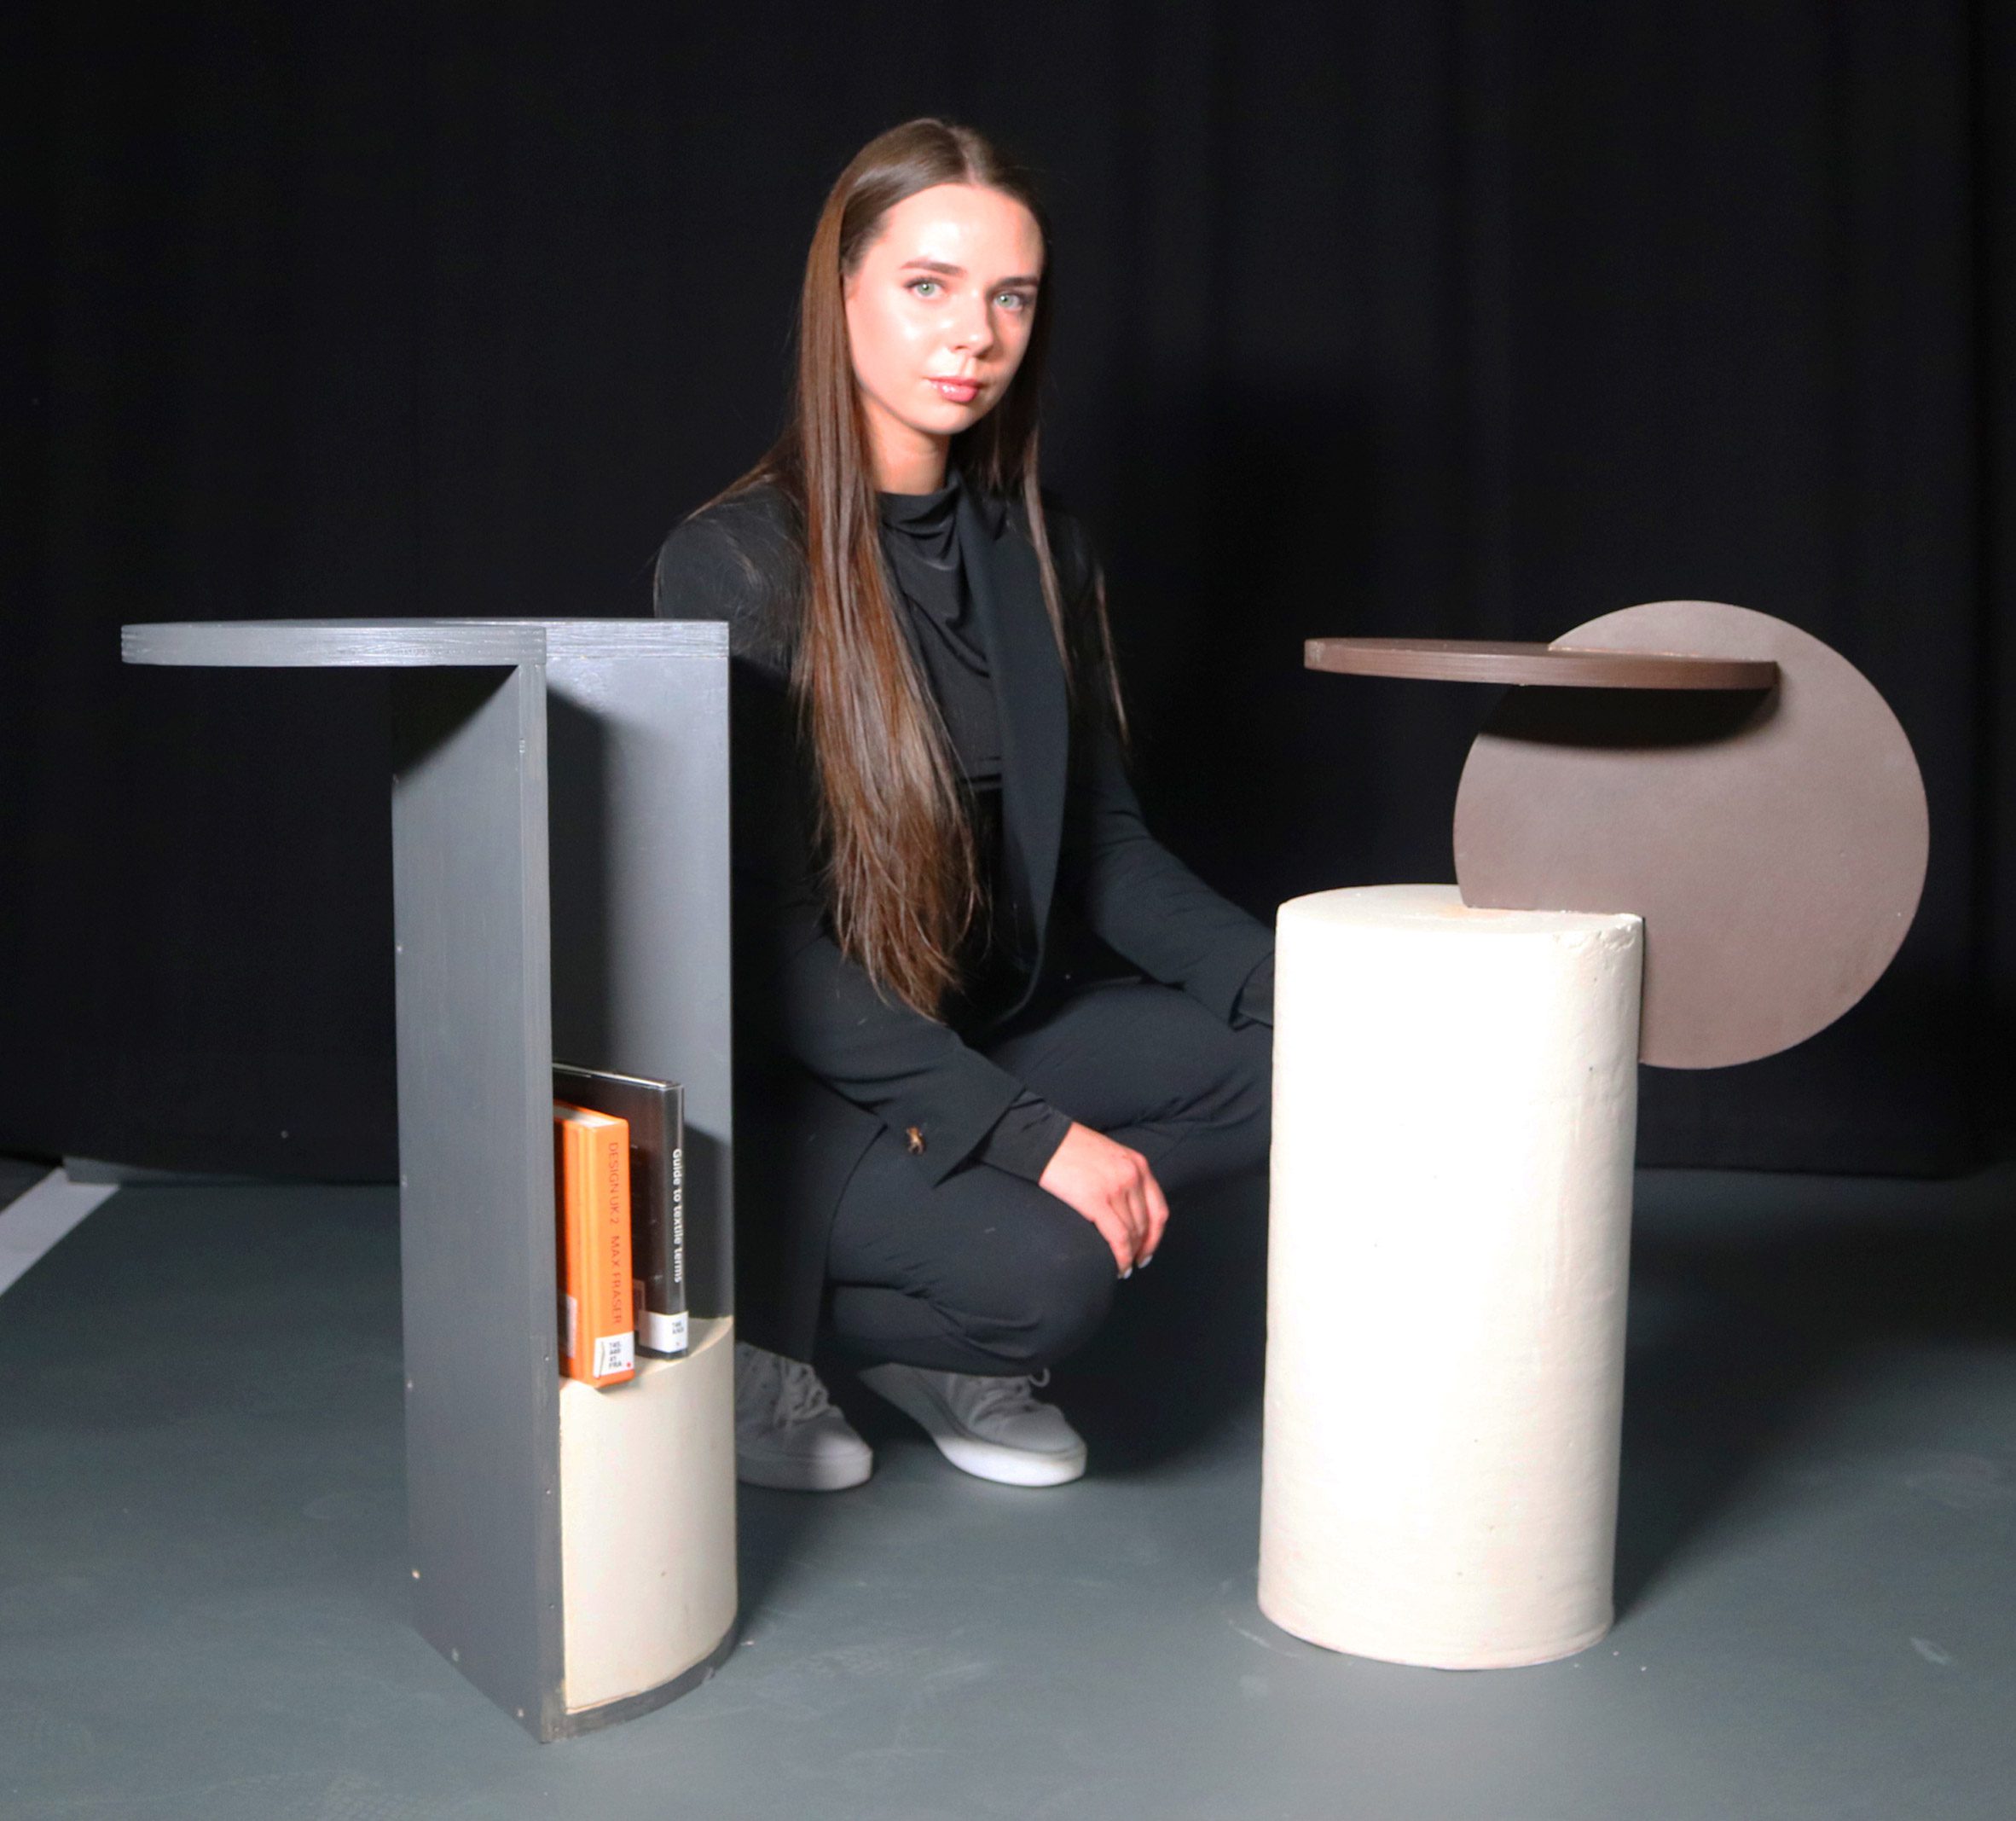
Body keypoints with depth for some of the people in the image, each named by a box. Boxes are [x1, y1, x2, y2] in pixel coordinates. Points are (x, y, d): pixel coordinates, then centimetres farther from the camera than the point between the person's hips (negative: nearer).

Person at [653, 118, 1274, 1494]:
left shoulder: (1041, 550, 4)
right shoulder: (734, 565, -16)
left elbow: (1106, 842, 6)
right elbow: (765, 938, -19)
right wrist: (1034, 1134, -25)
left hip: (989, 1030, 7)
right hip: (781, 1073, -7)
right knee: (1043, 1274, -30)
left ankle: (943, 1353, 1)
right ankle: (752, 1313, 1)